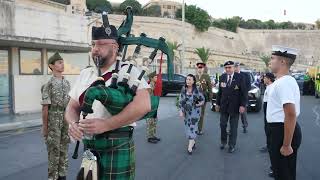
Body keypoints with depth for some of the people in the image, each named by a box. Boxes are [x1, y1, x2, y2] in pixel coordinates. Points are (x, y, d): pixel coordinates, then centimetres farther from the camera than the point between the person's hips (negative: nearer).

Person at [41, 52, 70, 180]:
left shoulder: (67, 83, 9)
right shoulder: (49, 84, -9)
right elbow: (45, 107, -10)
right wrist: (44, 126, -11)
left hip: (66, 119, 6)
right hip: (53, 120, -6)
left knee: (64, 147, 11)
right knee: (54, 148, 1)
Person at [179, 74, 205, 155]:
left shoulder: (197, 90, -12)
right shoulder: (183, 89, -1)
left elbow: (203, 99, -2)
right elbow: (180, 101, 3)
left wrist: (200, 104, -18)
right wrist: (181, 111, -2)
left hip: (195, 112, -4)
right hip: (186, 112, 5)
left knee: (192, 128, -7)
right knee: (187, 127, 12)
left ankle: (190, 147, -4)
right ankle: (193, 142, 31)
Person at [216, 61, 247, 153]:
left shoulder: (239, 77, -9)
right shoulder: (222, 77, 2)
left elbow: (244, 92, -8)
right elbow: (220, 91, 9)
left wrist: (243, 105, -13)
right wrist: (218, 103, 9)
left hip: (234, 106, -3)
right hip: (224, 105, 3)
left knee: (233, 127, 6)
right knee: (222, 125, 9)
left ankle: (232, 145, 20)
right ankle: (223, 141, 30)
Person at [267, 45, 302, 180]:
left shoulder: (284, 82, -22)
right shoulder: (281, 81, 12)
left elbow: (291, 114, -28)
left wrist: (286, 145, -26)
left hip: (283, 132, -10)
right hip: (278, 130, 10)